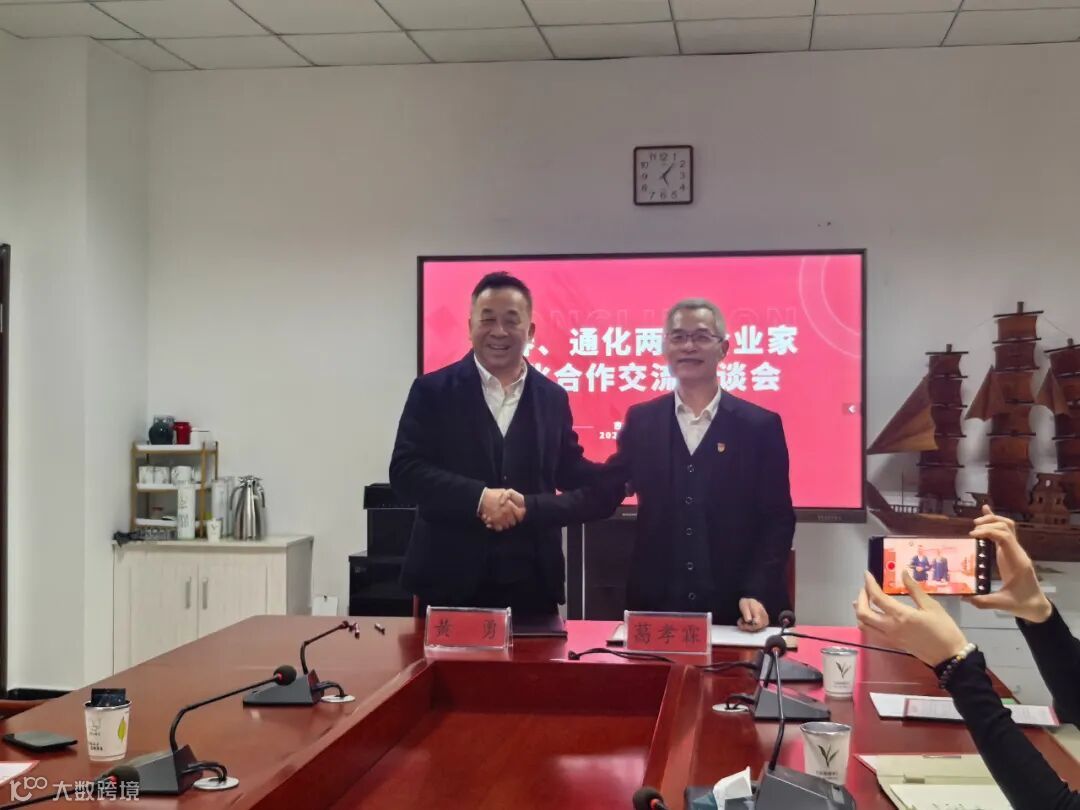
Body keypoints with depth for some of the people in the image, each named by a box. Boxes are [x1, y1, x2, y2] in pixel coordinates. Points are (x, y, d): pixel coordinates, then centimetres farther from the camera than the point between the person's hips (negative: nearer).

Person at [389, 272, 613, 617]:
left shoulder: (552, 397, 9)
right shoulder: (433, 391, -1)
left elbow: (570, 471, 15)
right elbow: (405, 470, -9)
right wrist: (479, 497, -19)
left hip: (531, 583, 3)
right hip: (451, 580, -2)